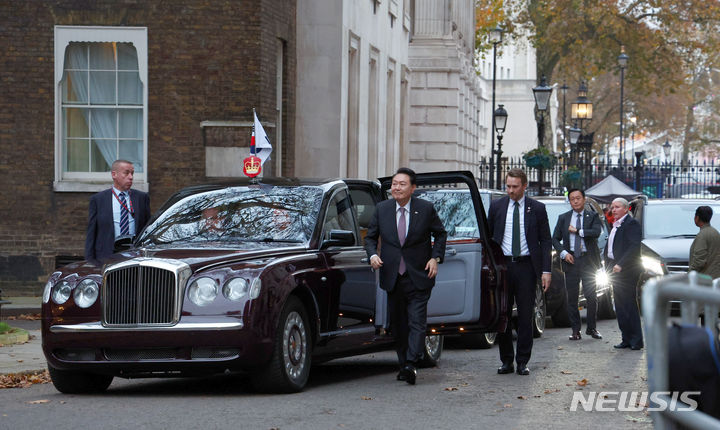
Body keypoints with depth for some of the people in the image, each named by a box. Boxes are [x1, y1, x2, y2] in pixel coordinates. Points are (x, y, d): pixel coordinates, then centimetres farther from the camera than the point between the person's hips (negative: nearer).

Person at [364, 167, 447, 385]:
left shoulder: (426, 209, -2)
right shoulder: (382, 209, 4)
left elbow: (440, 234, 11)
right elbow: (370, 237, 12)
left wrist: (436, 257, -3)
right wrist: (373, 255, -8)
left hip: (418, 277, -3)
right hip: (392, 277, 3)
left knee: (417, 321, -13)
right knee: (398, 324, 9)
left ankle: (411, 365, -21)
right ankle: (403, 364, 18)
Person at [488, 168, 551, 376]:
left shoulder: (537, 209, 3)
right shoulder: (496, 206, 7)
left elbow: (545, 241, 3)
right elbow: (488, 236, 12)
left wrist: (546, 270, -5)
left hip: (526, 267, -1)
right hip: (502, 266, 2)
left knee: (525, 316, 0)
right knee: (502, 315, 3)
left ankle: (522, 362, 6)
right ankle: (506, 361, 11)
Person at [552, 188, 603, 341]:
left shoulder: (592, 216, 6)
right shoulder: (563, 218, 12)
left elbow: (597, 232, -13)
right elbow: (555, 239, 9)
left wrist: (577, 231, -11)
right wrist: (564, 253, -6)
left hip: (588, 260, -2)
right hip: (571, 260, 2)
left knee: (591, 296, 0)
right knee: (572, 297, 1)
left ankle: (591, 328, 13)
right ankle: (575, 330, 7)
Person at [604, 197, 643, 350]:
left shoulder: (631, 224, -10)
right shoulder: (615, 225, 20)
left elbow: (634, 248, -19)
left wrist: (620, 265, -24)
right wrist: (608, 265, 12)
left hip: (627, 271, -9)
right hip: (615, 270, 9)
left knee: (629, 305, -8)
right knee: (620, 307, 9)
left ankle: (636, 340, -4)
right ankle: (627, 339, 13)